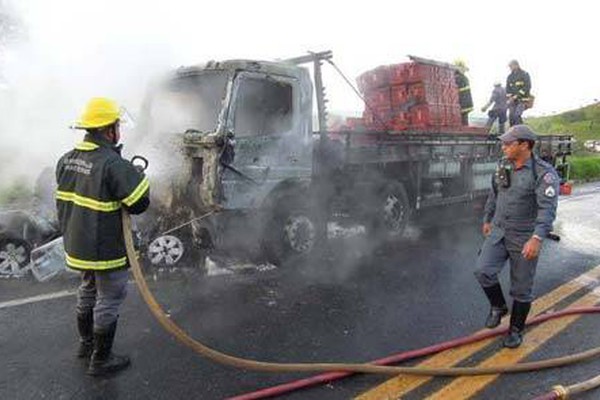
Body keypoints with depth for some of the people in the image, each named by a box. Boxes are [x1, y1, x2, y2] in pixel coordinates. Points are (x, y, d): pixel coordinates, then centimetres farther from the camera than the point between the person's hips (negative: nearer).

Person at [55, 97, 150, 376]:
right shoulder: (113, 164, -25)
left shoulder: (66, 160, 2)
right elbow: (139, 203, -25)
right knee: (109, 301, 8)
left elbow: (67, 198, 11)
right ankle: (101, 360, 21)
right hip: (107, 249, -8)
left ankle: (86, 343, 45)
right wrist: (138, 177, -9)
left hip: (77, 245, 8)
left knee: (88, 291, 26)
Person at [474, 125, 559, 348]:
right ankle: (498, 307, 17)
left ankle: (516, 329, 27)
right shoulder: (503, 166, 3)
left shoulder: (544, 173, -17)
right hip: (498, 232, 5)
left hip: (525, 239, -5)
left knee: (521, 288, 6)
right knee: (483, 271, -11)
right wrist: (487, 220, 24)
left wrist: (537, 238, -40)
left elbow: (548, 208, -28)